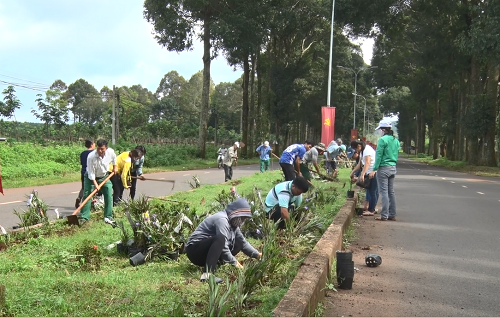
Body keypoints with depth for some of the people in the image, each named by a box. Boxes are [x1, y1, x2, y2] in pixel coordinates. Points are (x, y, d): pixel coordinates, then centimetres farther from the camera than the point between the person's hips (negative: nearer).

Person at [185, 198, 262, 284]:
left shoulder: (233, 223, 9)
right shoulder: (222, 220, -21)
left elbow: (243, 242, 9)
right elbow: (223, 246, -29)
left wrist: (257, 254, -2)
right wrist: (235, 263, -28)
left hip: (205, 253, 10)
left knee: (237, 244, 5)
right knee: (220, 239, -35)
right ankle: (207, 274, -43)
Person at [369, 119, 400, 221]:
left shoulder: (382, 140, -12)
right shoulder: (396, 141, 11)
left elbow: (379, 156, -14)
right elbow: (396, 156, 15)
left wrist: (374, 170, -12)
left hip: (383, 168, -8)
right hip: (393, 168, 8)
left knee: (384, 192, -5)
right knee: (391, 192, 12)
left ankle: (384, 216, -5)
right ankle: (392, 215, 15)